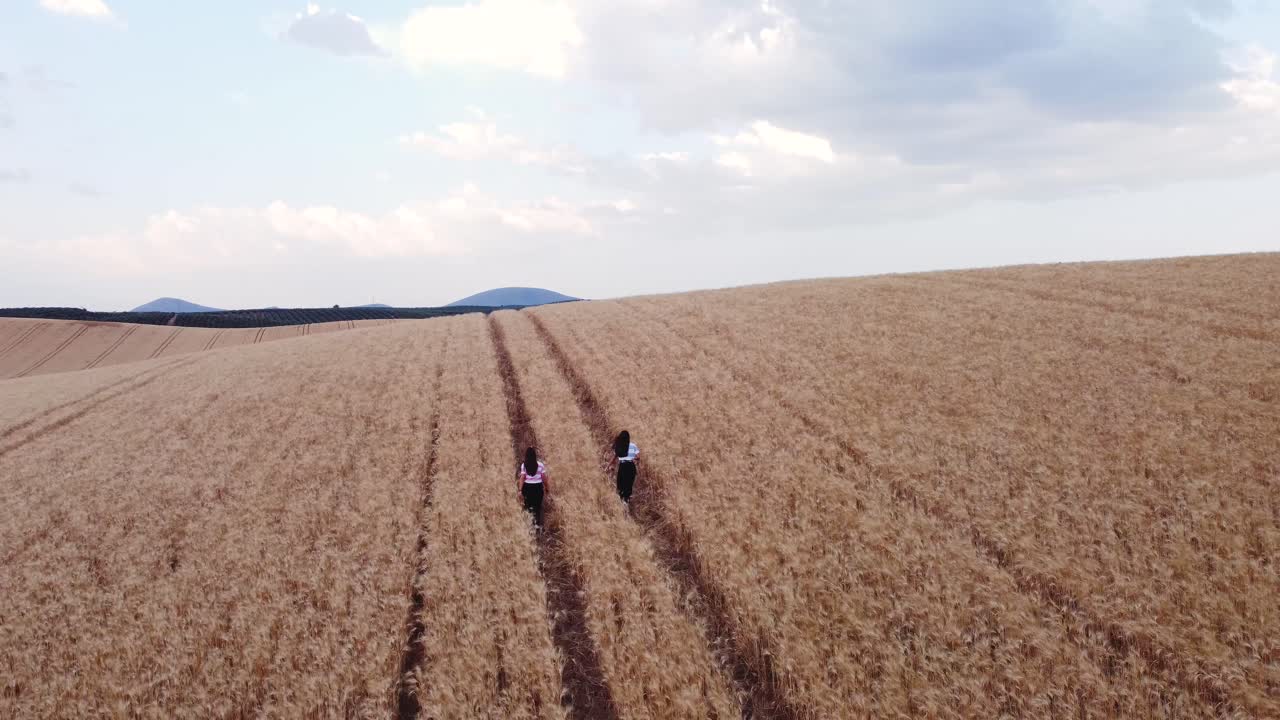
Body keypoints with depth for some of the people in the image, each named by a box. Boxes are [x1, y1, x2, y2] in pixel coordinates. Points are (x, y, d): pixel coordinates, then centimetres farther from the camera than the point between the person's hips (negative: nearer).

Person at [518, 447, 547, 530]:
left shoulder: (524, 465, -7)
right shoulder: (540, 465, -6)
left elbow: (522, 478, -9)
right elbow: (544, 478, -4)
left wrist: (520, 490, -7)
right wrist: (545, 488, 8)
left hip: (527, 487, 0)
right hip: (538, 487, 0)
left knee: (528, 504, 19)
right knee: (538, 506, 8)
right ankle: (538, 523, 7)